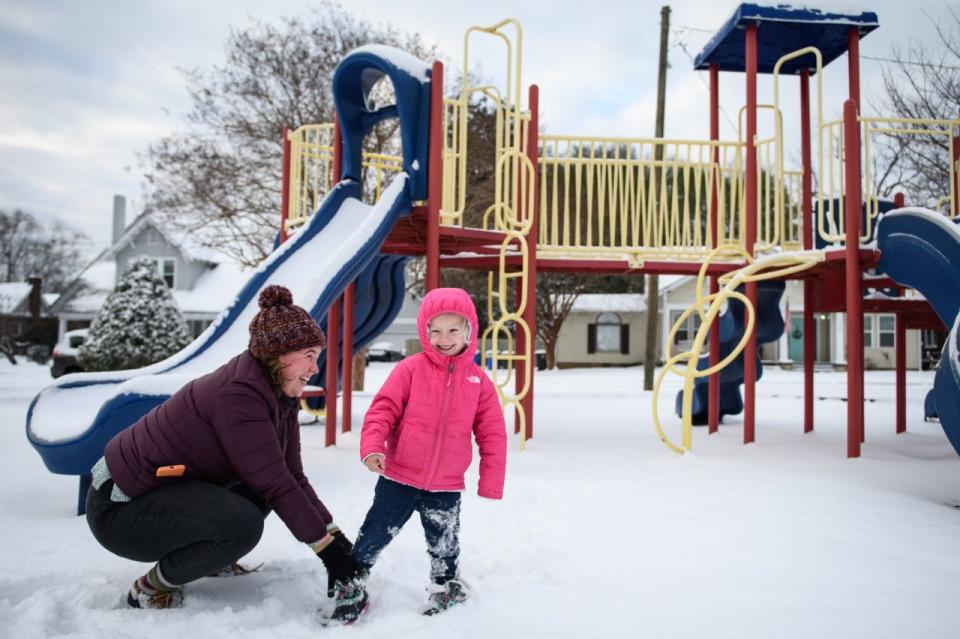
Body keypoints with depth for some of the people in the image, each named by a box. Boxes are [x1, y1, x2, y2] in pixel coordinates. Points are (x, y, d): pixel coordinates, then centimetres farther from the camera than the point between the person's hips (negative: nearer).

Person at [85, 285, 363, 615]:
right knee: (242, 523, -29)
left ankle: (210, 557, 17)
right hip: (121, 506, -9)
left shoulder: (280, 395, 0)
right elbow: (276, 484, -28)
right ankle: (152, 587, -5)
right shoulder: (238, 393, -29)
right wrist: (326, 548, -21)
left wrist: (335, 535, -7)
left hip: (171, 489, 9)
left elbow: (291, 477, -1)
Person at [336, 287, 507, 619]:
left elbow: (493, 434, 1)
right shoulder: (410, 369, -8)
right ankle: (353, 579, 32)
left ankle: (447, 587, 42)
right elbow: (383, 409, -10)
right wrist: (372, 446, -26)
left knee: (444, 548, 18)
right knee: (375, 535, 9)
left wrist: (491, 482, -2)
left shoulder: (479, 380, -2)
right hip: (398, 479, -1)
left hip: (446, 488, 2)